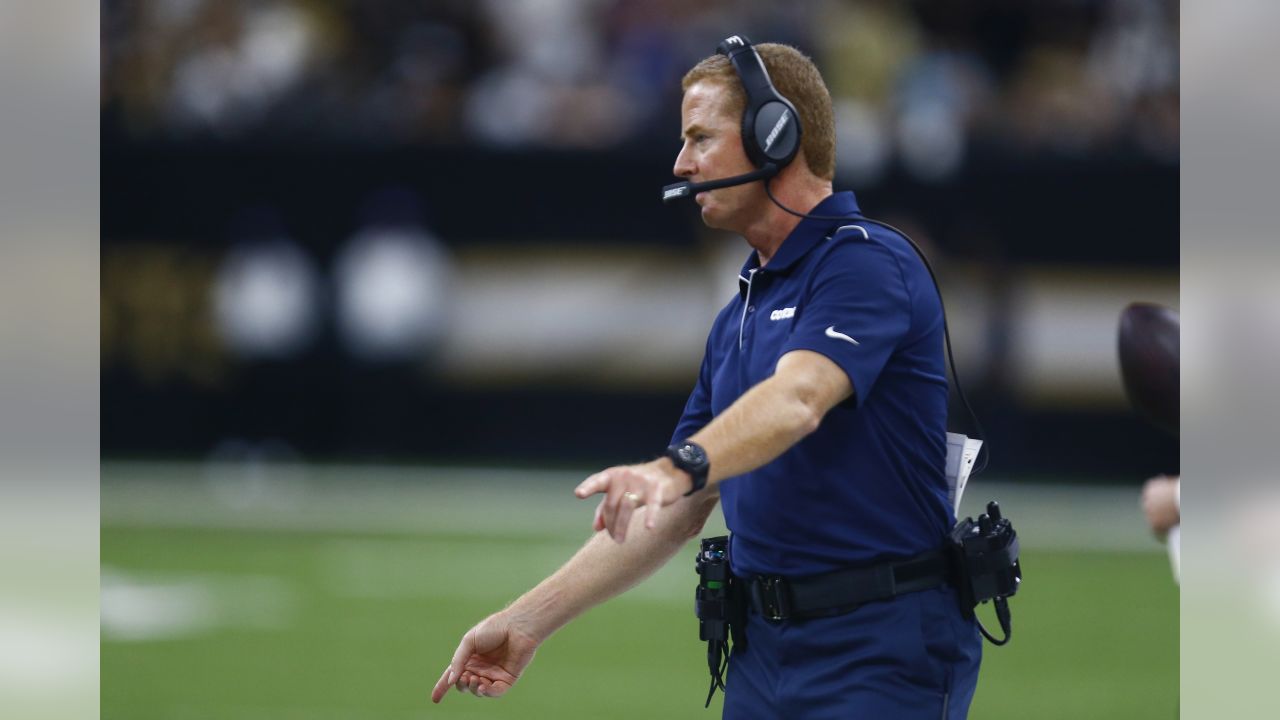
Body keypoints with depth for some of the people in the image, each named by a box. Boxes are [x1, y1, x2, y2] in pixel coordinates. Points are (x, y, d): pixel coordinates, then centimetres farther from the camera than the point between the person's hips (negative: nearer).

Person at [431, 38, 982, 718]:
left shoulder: (866, 263, -10)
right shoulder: (739, 316, 19)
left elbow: (798, 400, -29)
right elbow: (674, 515, 20)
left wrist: (676, 467, -46)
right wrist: (527, 621, 15)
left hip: (879, 653, -8)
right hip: (763, 649, 8)